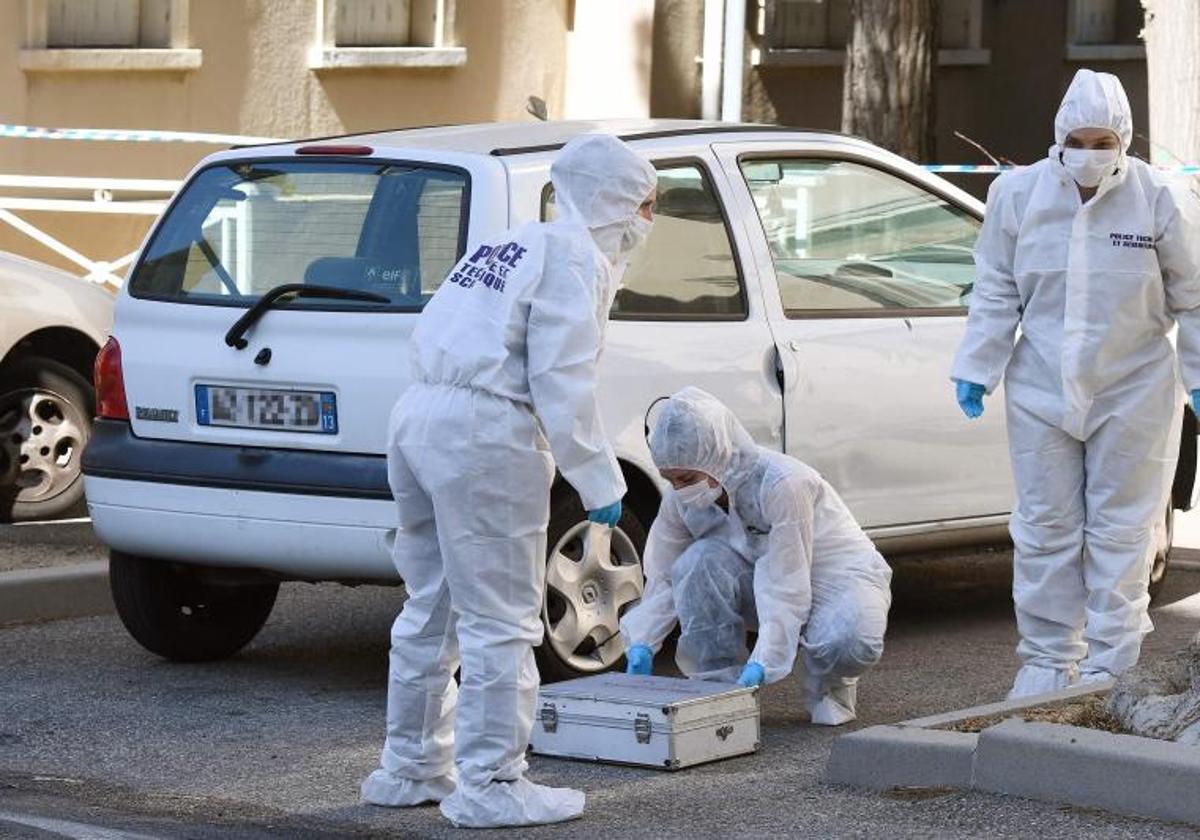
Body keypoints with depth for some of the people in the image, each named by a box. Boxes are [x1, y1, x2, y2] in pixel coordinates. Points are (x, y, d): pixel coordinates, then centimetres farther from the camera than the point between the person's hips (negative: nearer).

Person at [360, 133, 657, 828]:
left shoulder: (507, 246, 22)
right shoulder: (576, 260, -6)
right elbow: (563, 381, -14)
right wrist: (600, 480, -9)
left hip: (419, 417, 10)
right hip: (484, 433, -10)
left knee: (432, 607, 19)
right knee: (500, 621, -3)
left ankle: (410, 769, 27)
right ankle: (490, 786, 0)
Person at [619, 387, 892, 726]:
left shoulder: (784, 485, -32)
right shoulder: (680, 501, -13)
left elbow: (787, 587, -31)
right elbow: (663, 577, -4)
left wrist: (762, 664, -37)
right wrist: (641, 644, -18)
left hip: (841, 578, -5)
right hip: (768, 581, 5)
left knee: (850, 642, -39)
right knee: (700, 561, -26)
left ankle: (830, 686, -1)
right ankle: (720, 683, -14)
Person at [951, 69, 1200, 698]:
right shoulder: (1018, 194, -3)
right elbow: (996, 293, 5)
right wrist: (977, 370, 2)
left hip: (1133, 393, -2)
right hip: (1042, 391, 2)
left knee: (1119, 532, 3)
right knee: (1045, 528, 7)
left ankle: (1109, 665, 11)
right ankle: (1048, 658, 18)